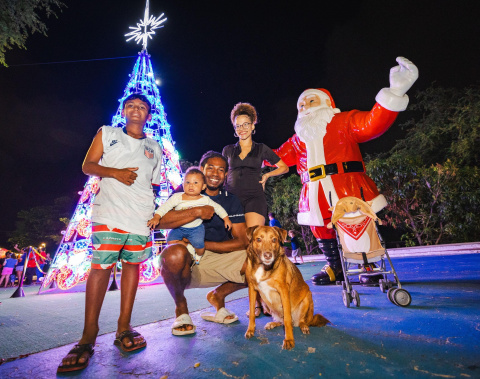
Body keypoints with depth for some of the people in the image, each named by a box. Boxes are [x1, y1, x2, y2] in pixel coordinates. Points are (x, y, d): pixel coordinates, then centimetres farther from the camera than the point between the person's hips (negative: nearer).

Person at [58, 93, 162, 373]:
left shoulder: (155, 148, 20)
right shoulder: (107, 134, 15)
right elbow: (87, 165, 8)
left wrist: (157, 212, 9)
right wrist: (115, 172, -10)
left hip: (142, 216, 3)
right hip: (109, 212, -2)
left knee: (132, 264, 4)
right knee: (101, 266, -7)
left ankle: (124, 328, 14)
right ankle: (88, 336, 4)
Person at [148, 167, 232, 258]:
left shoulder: (205, 200, -8)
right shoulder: (177, 197, -11)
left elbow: (218, 208, 4)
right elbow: (164, 207, -12)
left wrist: (226, 219, 5)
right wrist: (156, 217, -25)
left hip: (196, 228, -1)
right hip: (178, 227, 1)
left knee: (199, 246, -18)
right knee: (171, 242, -18)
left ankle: (198, 257, 18)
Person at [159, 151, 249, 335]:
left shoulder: (231, 201, 5)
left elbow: (242, 241, -5)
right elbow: (160, 221, -17)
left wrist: (203, 245, -14)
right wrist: (197, 212, -23)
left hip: (217, 258, 3)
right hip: (186, 262, -2)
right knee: (175, 253, -37)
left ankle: (218, 294, 11)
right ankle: (181, 307, -3)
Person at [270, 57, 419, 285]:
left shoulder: (343, 122, 8)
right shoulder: (298, 138, 22)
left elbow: (372, 123, -9)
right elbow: (279, 157, 25)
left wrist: (394, 93, -22)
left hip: (348, 190, -4)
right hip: (316, 196, 5)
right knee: (321, 230, 8)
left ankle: (370, 266, 25)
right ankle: (335, 268, 29)